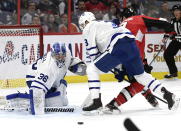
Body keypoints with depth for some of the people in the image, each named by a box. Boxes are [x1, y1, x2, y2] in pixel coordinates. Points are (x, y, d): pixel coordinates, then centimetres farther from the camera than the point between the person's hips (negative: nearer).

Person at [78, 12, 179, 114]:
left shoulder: (89, 28, 14)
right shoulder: (105, 24, 39)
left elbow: (92, 51, 5)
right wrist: (120, 70, 38)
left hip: (118, 47, -8)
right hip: (131, 45, 8)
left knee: (92, 70, 1)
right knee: (140, 74, 23)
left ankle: (96, 103, -7)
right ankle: (167, 95, 15)